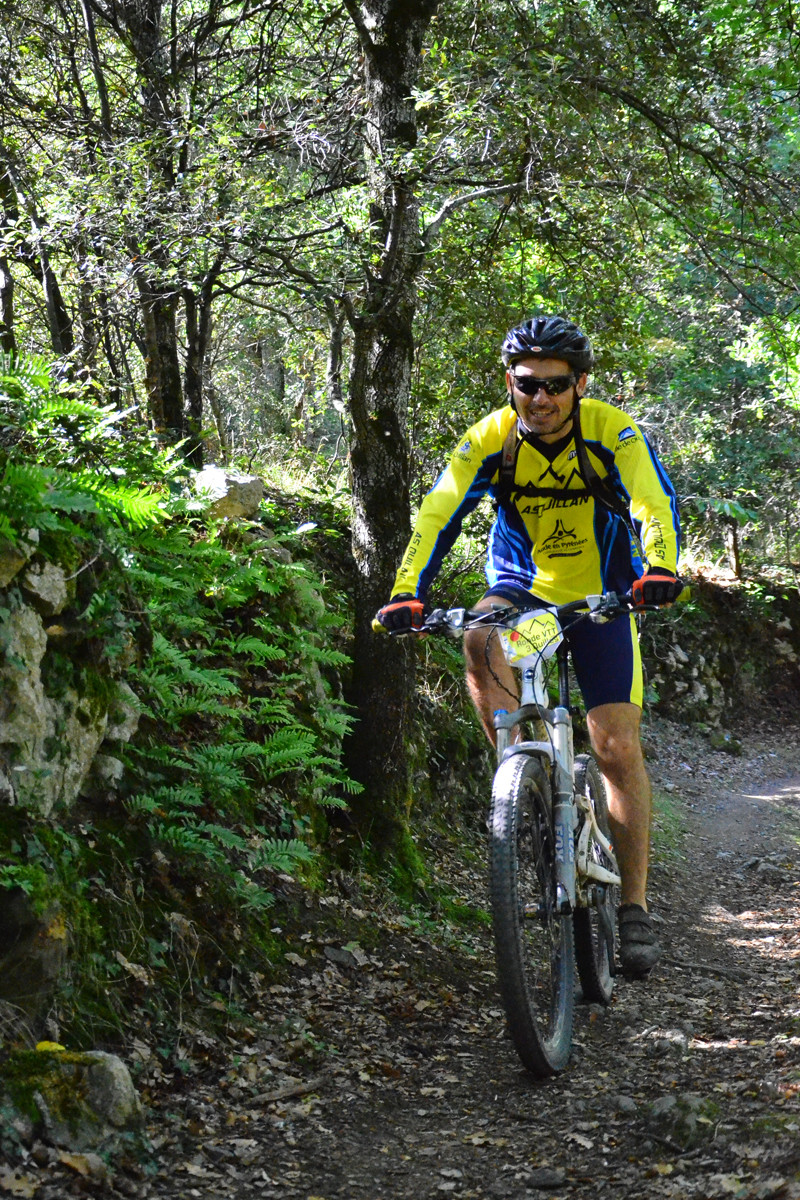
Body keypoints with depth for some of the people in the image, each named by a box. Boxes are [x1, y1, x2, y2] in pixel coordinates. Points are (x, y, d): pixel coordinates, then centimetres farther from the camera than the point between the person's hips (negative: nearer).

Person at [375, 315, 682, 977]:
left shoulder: (612, 432, -18)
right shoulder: (491, 439, -14)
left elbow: (655, 502, -30)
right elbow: (439, 514, -22)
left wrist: (659, 569, -50)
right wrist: (407, 593, -37)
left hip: (602, 600, -1)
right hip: (523, 588, 1)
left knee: (618, 748, -7)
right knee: (482, 640, -35)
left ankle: (635, 908, 3)